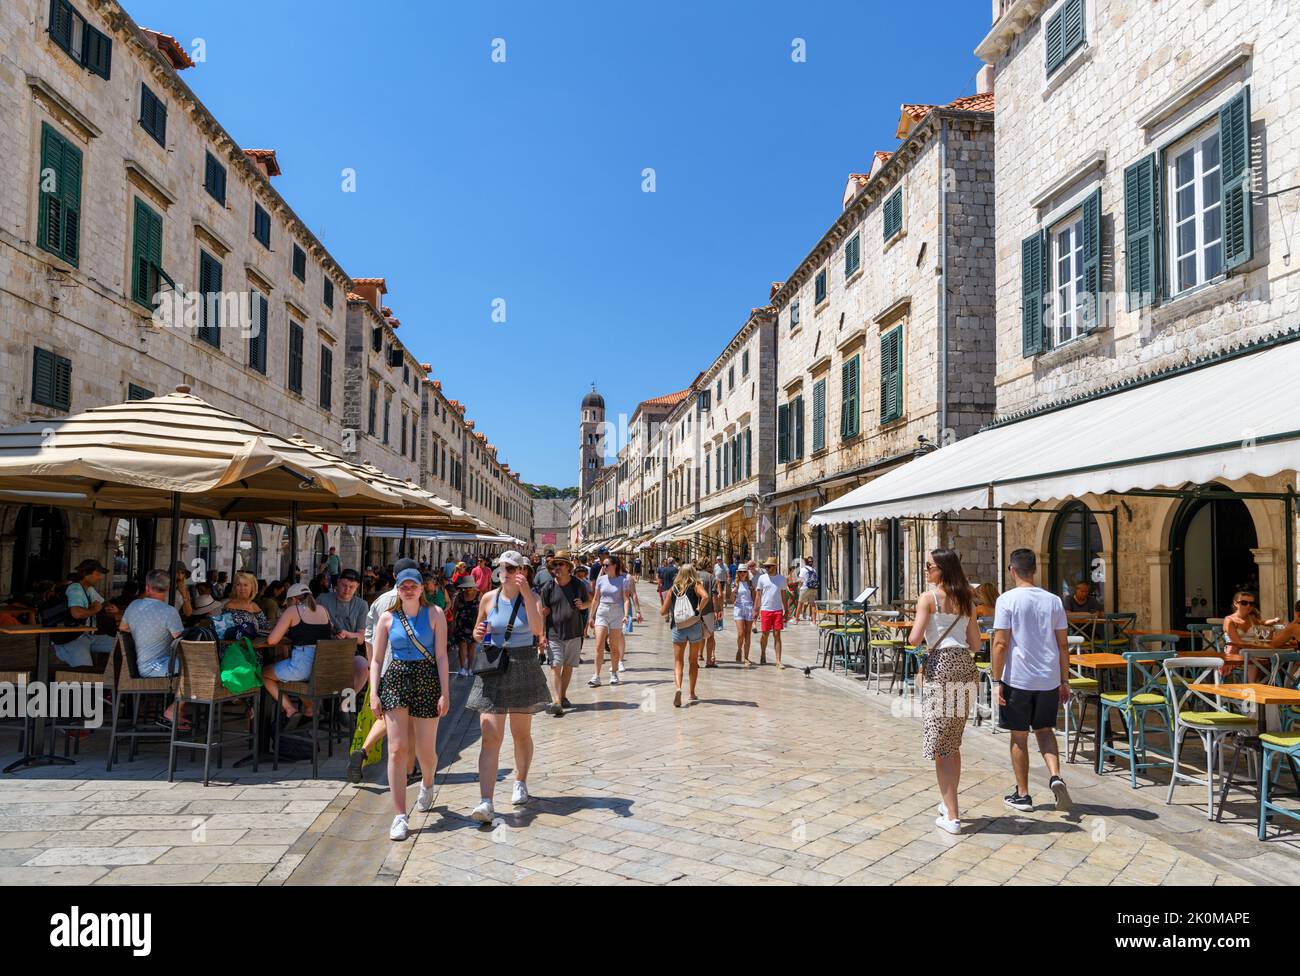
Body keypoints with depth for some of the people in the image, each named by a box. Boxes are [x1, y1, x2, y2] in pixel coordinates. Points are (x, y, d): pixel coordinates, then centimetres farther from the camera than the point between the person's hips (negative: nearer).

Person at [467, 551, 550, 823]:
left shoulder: (531, 597, -4)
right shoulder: (489, 598, 3)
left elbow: (538, 630, -22)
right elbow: (478, 631, 16)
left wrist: (525, 594, -25)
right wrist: (478, 633, -8)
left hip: (523, 670, -1)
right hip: (493, 669, 1)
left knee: (521, 733, 14)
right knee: (490, 738, -9)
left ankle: (520, 783, 38)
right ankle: (485, 802, -13)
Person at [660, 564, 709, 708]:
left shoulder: (673, 589, 6)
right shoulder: (695, 586, 0)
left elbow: (663, 612, 5)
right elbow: (705, 596, -22)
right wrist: (699, 610, -10)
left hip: (678, 628, 0)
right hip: (695, 626, 0)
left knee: (678, 661, 3)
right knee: (694, 661, 16)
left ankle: (677, 687, -23)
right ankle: (692, 693, 23)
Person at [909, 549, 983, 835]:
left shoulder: (929, 597, -7)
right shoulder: (966, 600, 11)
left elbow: (914, 639, -13)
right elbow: (975, 644, 13)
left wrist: (916, 641, 9)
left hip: (940, 666, -6)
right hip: (965, 666, 7)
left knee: (941, 745, 0)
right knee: (953, 742, 20)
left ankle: (952, 817, 0)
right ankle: (949, 803, 31)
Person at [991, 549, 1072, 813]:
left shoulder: (1007, 600, -10)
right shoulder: (1053, 601, 4)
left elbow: (1000, 644, -13)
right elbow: (1063, 645, 6)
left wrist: (997, 681, -8)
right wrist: (1064, 681, 14)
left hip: (1017, 679, -4)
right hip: (1048, 679, 4)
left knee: (1019, 737, 8)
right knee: (1045, 730, 20)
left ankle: (1022, 794, 17)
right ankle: (1055, 776, -1)